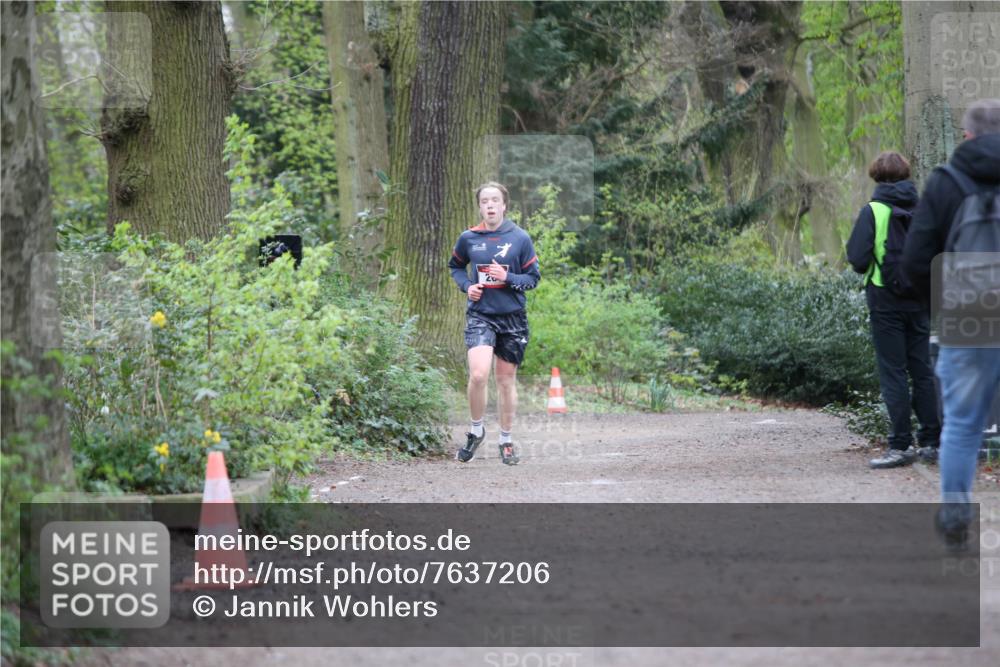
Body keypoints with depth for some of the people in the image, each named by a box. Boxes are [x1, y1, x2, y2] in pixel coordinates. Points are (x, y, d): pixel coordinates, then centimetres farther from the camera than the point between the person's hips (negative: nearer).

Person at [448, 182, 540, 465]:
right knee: (478, 375, -19)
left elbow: (533, 277, 1)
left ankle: (506, 440, 25)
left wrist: (507, 277, -16)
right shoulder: (469, 238, -1)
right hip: (480, 314, -1)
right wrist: (466, 285, -3)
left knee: (506, 380, 10)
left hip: (512, 316, 1)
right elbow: (455, 266, 17)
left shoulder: (520, 238, -4)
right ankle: (476, 430, 4)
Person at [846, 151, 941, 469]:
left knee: (893, 373, -1)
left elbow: (857, 258, -13)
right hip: (919, 300, 4)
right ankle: (931, 441, 13)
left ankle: (901, 445, -3)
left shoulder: (872, 212, -9)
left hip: (886, 301, -4)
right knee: (922, 371, 11)